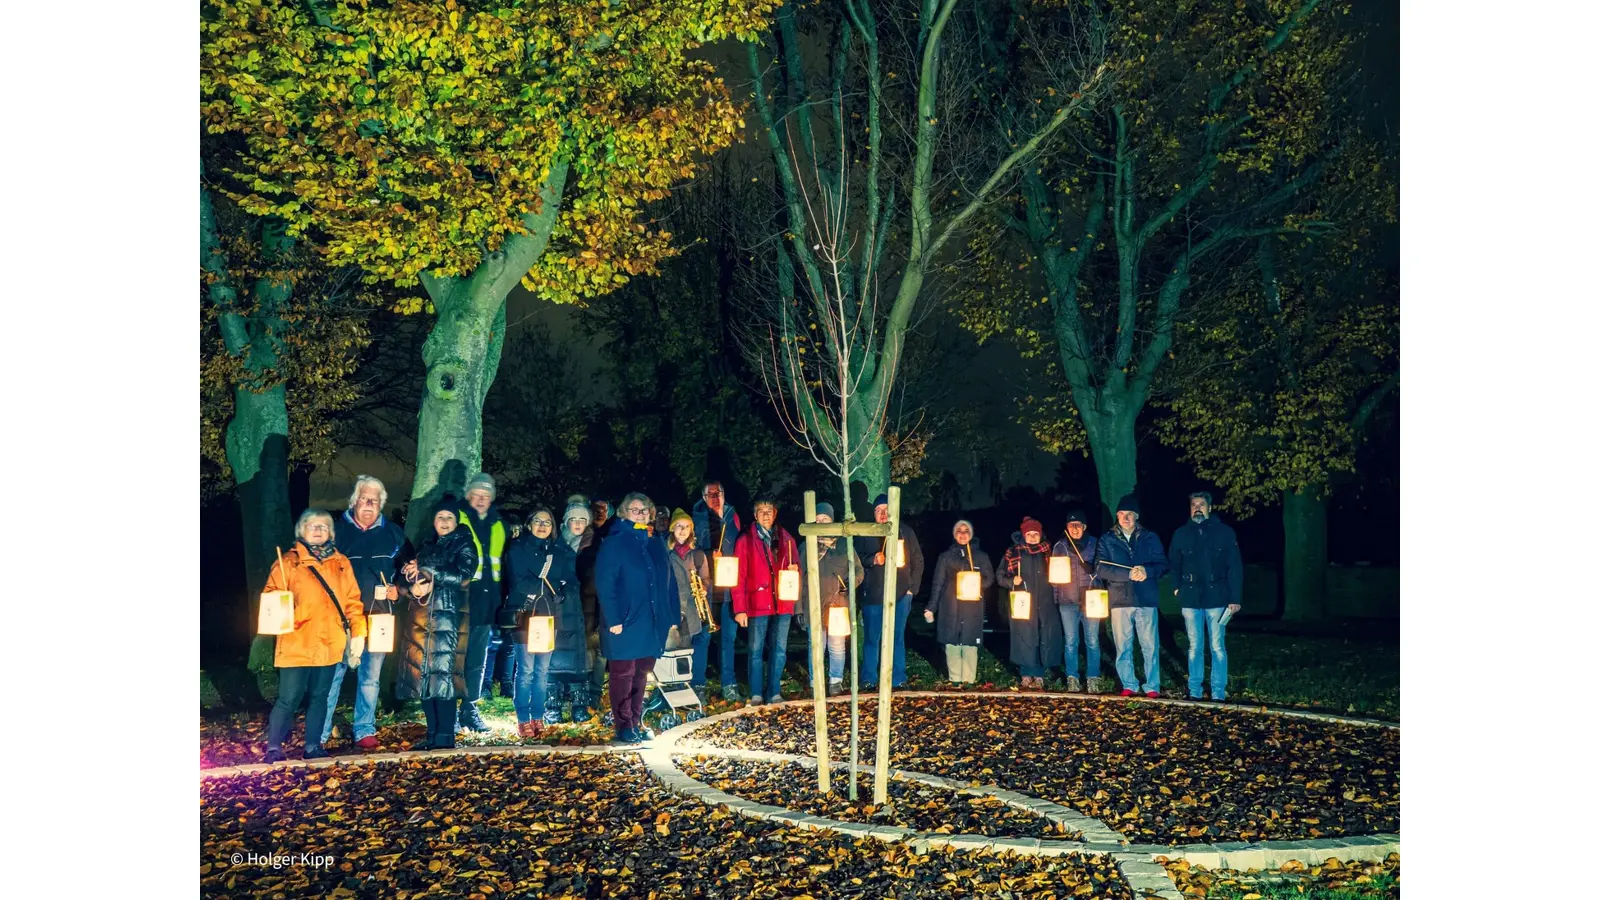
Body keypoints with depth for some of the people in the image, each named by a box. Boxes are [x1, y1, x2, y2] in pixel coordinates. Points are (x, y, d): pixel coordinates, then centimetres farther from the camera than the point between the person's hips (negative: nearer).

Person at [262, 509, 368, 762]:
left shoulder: (341, 563, 11)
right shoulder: (288, 562, -1)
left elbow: (353, 600, 11)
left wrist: (358, 632, 4)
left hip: (329, 646, 4)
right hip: (296, 645, -4)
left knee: (319, 696, 12)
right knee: (289, 698, -3)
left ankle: (313, 746, 23)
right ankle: (273, 749, 11)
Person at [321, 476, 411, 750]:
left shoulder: (393, 533, 9)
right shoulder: (337, 529, 2)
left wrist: (398, 589, 2)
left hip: (378, 615, 2)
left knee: (370, 676, 9)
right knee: (333, 673, -3)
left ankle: (365, 730, 19)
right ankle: (321, 733, 5)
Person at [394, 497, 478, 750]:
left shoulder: (464, 545, 5)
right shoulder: (426, 546, 20)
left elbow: (463, 576, -11)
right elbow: (408, 577, 14)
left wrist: (427, 572, -12)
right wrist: (413, 588, -9)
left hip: (448, 614, -5)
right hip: (421, 616, 5)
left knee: (442, 671, -13)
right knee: (421, 673, 1)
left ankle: (445, 736, -12)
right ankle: (432, 734, 8)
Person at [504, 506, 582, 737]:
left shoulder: (559, 552, 15)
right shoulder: (518, 549, 3)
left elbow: (570, 584, 5)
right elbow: (520, 582, -9)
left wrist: (545, 589, -13)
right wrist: (550, 588, -7)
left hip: (550, 617, 4)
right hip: (525, 616, -4)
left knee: (543, 671, 6)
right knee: (526, 670, -5)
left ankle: (538, 718, 13)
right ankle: (523, 721, 0)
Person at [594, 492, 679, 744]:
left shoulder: (657, 546, 12)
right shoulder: (614, 544, -6)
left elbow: (669, 583, 13)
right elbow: (604, 583, -13)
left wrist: (673, 617, 6)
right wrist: (612, 619, -19)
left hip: (653, 624, 6)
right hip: (625, 623, -6)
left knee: (641, 675, 13)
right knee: (623, 675, 1)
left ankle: (636, 723, 22)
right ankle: (624, 727, 8)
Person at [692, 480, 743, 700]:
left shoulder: (732, 517, 11)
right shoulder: (697, 518, 2)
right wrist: (709, 555, -12)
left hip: (729, 585, 2)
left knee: (728, 636, 5)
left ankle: (729, 685, 12)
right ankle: (698, 685, 7)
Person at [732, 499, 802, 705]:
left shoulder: (786, 539, 11)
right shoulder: (745, 541, 1)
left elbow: (795, 567, 18)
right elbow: (739, 576, -3)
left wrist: (794, 568, -7)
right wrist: (739, 609, -9)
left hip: (783, 604, 3)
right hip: (757, 604, -3)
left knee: (779, 650, 6)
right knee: (756, 651, 2)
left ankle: (774, 693, 15)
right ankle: (756, 694, 9)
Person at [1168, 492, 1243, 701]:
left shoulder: (1224, 532, -1)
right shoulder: (1181, 534, 7)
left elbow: (1235, 567, -3)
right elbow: (1173, 564, 14)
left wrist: (1235, 597, -8)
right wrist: (1177, 588, 1)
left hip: (1216, 598, -2)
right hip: (1190, 599, 2)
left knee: (1217, 647, 1)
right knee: (1195, 647, 9)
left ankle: (1218, 693, 7)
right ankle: (1194, 691, 15)